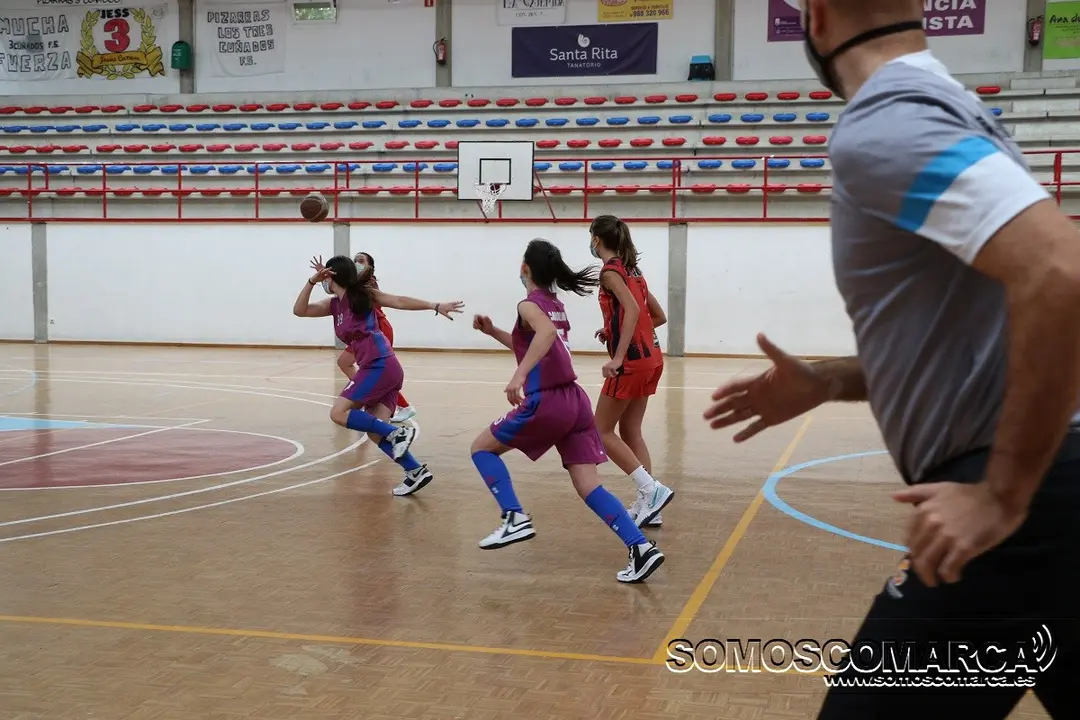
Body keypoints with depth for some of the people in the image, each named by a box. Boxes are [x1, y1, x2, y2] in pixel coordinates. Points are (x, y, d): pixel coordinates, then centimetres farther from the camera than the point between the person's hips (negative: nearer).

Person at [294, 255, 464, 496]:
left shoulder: (361, 294, 1)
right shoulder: (334, 304, 21)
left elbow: (399, 301, -2)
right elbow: (299, 310, 14)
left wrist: (435, 306, -8)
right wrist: (312, 280, 3)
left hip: (380, 366, -8)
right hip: (380, 369, 8)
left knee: (338, 413, -12)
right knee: (375, 432, -1)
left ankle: (398, 433, -18)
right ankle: (416, 471, -4)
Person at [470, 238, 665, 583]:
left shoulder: (529, 304, -5)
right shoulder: (555, 305, 20)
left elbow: (546, 333, -29)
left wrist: (519, 375, -35)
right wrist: (492, 331, 29)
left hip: (546, 402, -8)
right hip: (574, 401, 8)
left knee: (482, 447, 12)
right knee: (589, 486, 3)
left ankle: (515, 519, -2)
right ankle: (641, 548, -11)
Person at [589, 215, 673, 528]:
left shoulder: (611, 270, -8)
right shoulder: (632, 269, 17)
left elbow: (632, 309, -23)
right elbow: (659, 317, 19)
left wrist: (617, 358, -27)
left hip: (631, 361, -9)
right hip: (651, 357, 9)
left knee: (602, 431, 1)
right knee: (630, 431, 12)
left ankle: (652, 489, -7)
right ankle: (648, 507, 10)